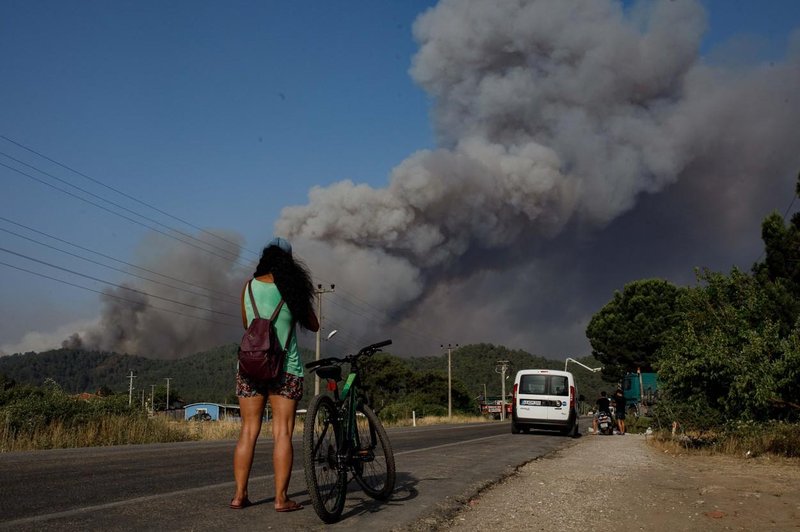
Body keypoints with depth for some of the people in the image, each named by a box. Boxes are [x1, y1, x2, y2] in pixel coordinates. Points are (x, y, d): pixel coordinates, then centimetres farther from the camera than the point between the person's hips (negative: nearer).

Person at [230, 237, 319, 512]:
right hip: (285, 368, -2)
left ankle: (239, 495, 9)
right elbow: (313, 325, 9)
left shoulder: (249, 286, 4)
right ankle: (281, 498, -1)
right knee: (283, 432, 0)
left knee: (248, 431, 8)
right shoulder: (294, 288, -2)